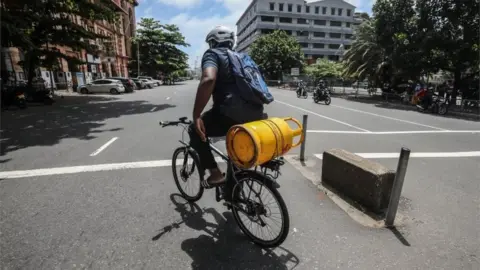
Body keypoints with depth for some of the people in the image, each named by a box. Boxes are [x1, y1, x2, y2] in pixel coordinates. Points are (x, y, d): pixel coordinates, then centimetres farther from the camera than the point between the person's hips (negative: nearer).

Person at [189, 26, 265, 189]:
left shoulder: (212, 54, 5)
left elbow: (208, 80, -17)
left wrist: (196, 115, -13)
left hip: (231, 114, -7)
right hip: (255, 114, 7)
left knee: (196, 132, 15)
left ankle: (216, 174, 10)